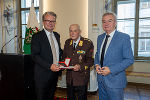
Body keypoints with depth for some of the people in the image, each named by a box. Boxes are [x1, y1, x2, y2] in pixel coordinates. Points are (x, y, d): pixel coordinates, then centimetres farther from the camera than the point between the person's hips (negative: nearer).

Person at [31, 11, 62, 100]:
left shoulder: (57, 35, 10)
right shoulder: (37, 36, -10)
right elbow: (35, 55, -17)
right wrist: (49, 66, -25)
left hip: (55, 71, 6)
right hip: (43, 74, -5)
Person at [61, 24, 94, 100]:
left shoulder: (88, 43, -12)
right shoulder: (67, 42, 5)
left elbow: (91, 60, -11)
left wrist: (80, 67, -25)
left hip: (82, 78, -4)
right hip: (69, 77, 5)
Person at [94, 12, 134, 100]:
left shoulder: (124, 37, -11)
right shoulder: (100, 37, 8)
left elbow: (129, 59, -13)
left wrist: (111, 69, -20)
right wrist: (97, 64, -3)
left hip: (115, 80, -5)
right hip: (101, 79, 6)